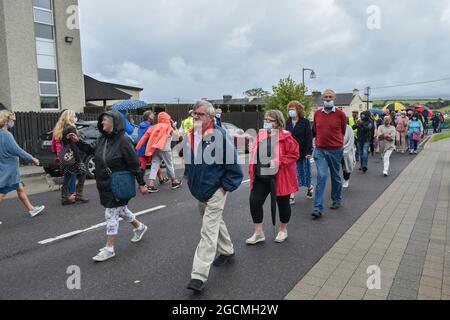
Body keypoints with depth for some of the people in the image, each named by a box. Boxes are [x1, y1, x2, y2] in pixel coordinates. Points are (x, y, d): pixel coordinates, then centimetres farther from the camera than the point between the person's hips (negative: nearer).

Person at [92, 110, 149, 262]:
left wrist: (141, 183, -12)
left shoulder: (123, 141, -18)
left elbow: (135, 163, -15)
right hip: (104, 185, 7)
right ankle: (139, 227, 43)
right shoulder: (101, 139, 3)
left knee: (111, 214, -1)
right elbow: (93, 155, 13)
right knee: (121, 210, 20)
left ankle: (109, 248, 12)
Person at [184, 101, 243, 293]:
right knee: (215, 222, 24)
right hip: (199, 191, 8)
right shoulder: (190, 136, 2)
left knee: (209, 231, -7)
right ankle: (227, 251, 47)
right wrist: (191, 182, 15)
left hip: (215, 192, -8)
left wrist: (225, 187, -13)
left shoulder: (219, 136, -19)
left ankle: (199, 276, -4)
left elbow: (233, 164, -16)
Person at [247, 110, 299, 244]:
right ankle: (258, 233, 15)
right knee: (254, 201, 0)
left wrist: (278, 162, -22)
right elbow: (254, 153, 16)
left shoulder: (285, 136, -10)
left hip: (279, 177, -5)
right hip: (261, 177, 5)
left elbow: (294, 154, -12)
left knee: (282, 203, 11)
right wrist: (252, 169, 8)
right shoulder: (260, 135, 8)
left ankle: (283, 230, 34)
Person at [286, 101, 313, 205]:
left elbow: (309, 137, -10)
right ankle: (292, 196, 5)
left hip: (302, 151, -3)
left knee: (304, 172, 10)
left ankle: (310, 187, 39)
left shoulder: (305, 122, -6)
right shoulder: (288, 122, 6)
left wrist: (309, 151, -16)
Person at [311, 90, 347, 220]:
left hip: (335, 150, 0)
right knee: (321, 177, -8)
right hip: (320, 150, 1)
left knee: (336, 177, 14)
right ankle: (318, 208, -9)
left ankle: (337, 200, 35)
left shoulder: (340, 114, -4)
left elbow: (343, 131, 11)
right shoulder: (317, 113, 2)